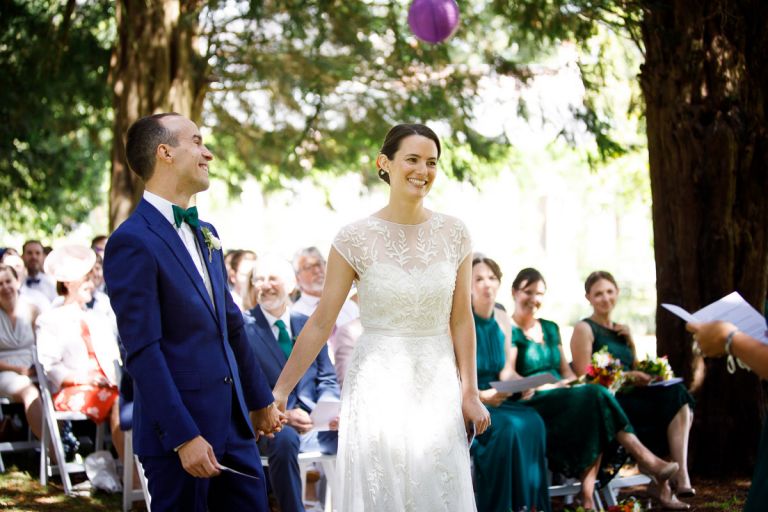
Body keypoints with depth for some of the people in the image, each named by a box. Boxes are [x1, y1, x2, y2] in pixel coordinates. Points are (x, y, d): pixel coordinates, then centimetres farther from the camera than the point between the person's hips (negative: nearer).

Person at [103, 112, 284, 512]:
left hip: (233, 420, 8)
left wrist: (260, 400, 21)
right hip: (179, 424, -8)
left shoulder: (205, 234, 13)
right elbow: (143, 351, -18)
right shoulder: (133, 241, -14)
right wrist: (184, 437, -20)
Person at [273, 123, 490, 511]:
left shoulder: (453, 233, 2)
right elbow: (321, 323, -5)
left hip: (438, 387, 3)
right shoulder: (355, 239, -6)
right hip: (379, 385, -2)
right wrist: (280, 390, -7)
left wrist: (469, 392, 3)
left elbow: (460, 319, 5)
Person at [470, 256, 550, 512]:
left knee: (532, 422, -23)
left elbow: (506, 369, 12)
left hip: (497, 398, 5)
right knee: (507, 426, -31)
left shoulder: (502, 320, 9)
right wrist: (481, 396, -24)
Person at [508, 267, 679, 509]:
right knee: (596, 395, -29)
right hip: (532, 405, -6)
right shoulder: (511, 332, 2)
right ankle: (645, 459, -29)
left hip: (562, 398, 6)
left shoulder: (550, 329, 24)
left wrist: (574, 382, -1)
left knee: (594, 397, -30)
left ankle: (588, 496, -38)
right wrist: (547, 386, -19)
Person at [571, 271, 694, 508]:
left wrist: (630, 341, 9)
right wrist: (628, 377, -13)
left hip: (629, 397, 6)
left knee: (677, 394, -23)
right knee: (675, 399, -23)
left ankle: (681, 477, -34)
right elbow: (584, 377, -8)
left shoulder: (620, 329, 23)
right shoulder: (584, 329, 2)